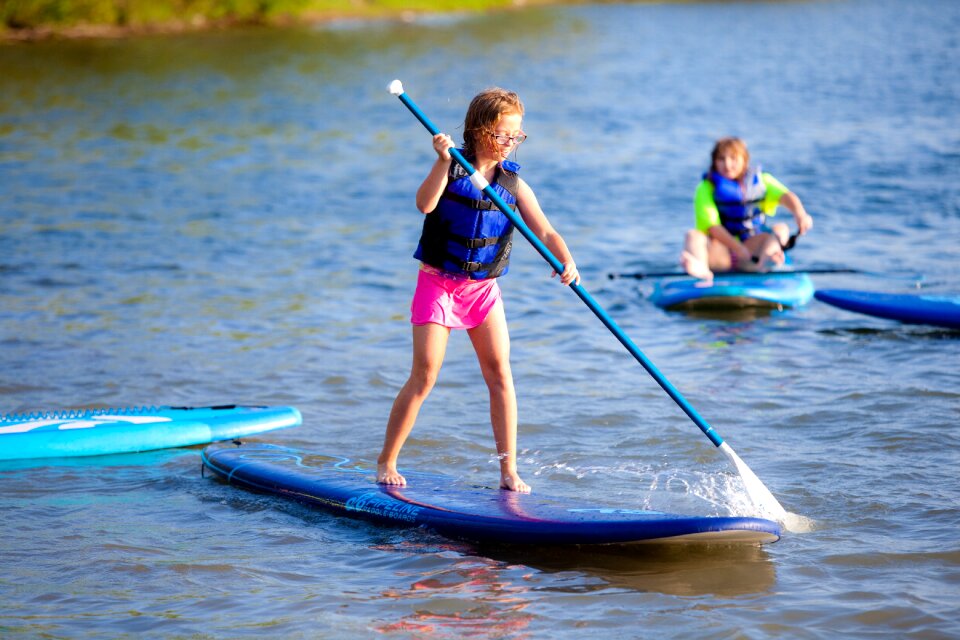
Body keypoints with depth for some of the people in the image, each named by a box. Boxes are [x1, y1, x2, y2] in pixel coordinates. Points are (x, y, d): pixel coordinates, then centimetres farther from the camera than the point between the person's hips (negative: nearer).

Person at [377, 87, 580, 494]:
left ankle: (508, 471, 1)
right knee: (424, 377, -7)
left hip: (483, 288, 3)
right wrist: (443, 162, -37)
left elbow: (546, 232, -7)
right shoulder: (452, 169, -8)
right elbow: (425, 204, -26)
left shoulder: (513, 183, 0)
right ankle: (385, 463, 8)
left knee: (500, 373, -5)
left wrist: (566, 262, -25)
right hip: (438, 282, -3)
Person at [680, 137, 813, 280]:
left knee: (781, 228, -22)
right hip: (720, 250, -2)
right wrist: (740, 249, -29)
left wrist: (800, 214, -35)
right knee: (694, 235, -28)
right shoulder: (706, 188, 1)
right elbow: (711, 225, -13)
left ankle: (763, 261, -57)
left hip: (753, 246, 2)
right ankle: (699, 266, -65)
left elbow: (786, 196, -11)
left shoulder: (761, 181, 9)